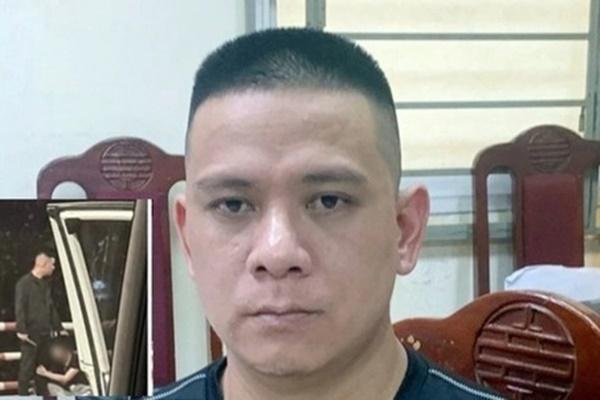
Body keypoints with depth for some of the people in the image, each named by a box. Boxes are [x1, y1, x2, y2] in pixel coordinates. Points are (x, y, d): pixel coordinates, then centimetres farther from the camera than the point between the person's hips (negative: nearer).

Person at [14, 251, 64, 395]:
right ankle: (23, 394, 3)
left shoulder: (44, 283, 14)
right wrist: (21, 330, -19)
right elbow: (19, 308, -13)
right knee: (27, 366, -3)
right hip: (31, 333, -7)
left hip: (45, 333, 7)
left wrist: (58, 328, 19)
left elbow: (52, 308, 20)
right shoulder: (24, 283, -8)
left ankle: (42, 394, 19)